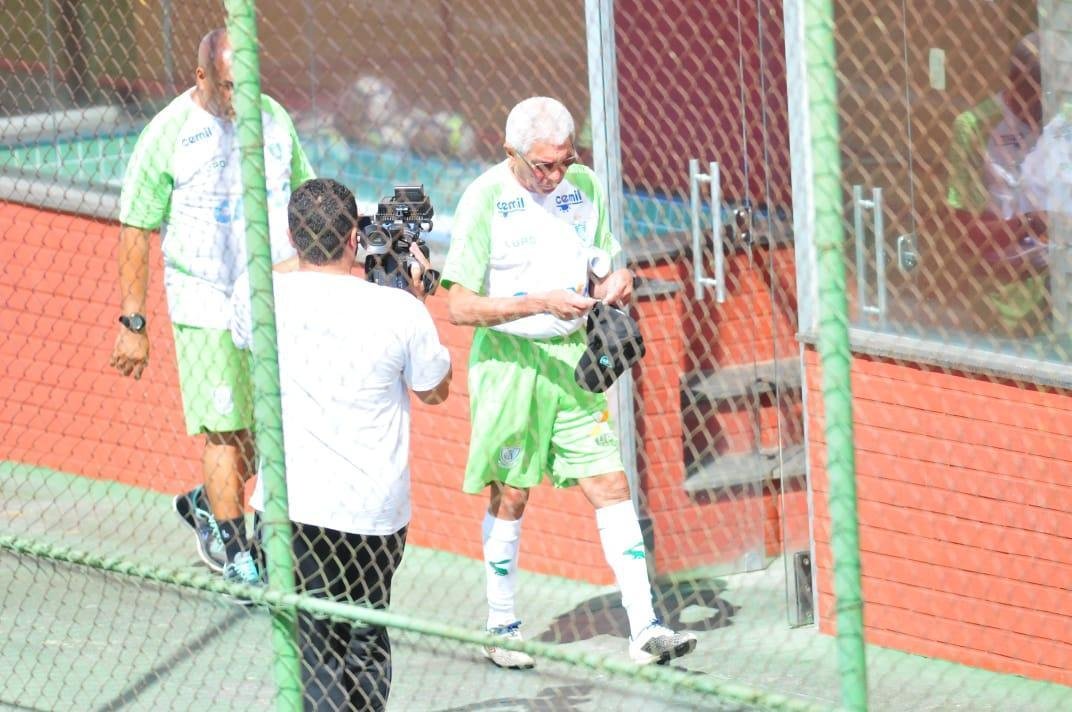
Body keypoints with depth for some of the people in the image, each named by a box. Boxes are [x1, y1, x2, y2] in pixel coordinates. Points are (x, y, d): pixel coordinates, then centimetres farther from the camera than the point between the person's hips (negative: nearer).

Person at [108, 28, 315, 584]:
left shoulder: (273, 117, 3)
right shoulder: (167, 135, -11)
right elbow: (135, 231, -7)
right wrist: (132, 324, -9)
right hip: (207, 308, -5)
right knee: (225, 432, -5)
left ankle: (204, 504, 31)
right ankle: (233, 550, 9)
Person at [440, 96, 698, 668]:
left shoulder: (585, 186, 4)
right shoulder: (484, 200, -11)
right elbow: (460, 305, -14)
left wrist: (611, 285, -8)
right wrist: (541, 303, -23)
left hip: (572, 357, 4)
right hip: (508, 358, -4)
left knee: (610, 485, -4)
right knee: (510, 493, 4)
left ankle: (644, 629, -6)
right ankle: (501, 628, 20)